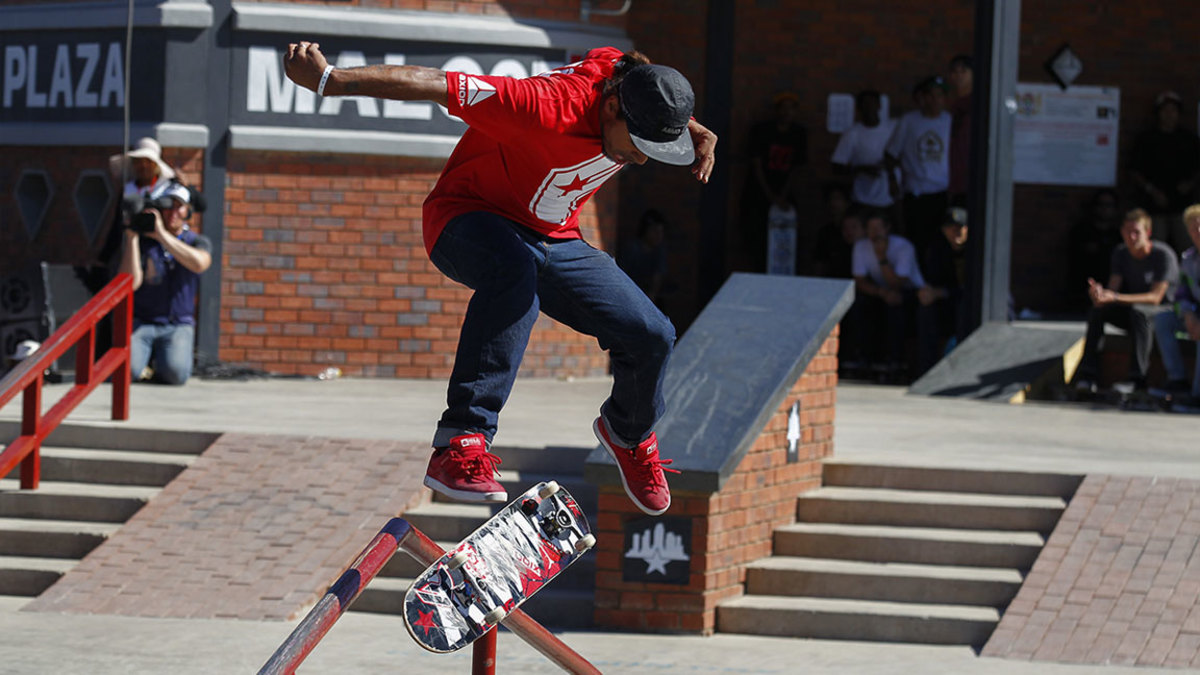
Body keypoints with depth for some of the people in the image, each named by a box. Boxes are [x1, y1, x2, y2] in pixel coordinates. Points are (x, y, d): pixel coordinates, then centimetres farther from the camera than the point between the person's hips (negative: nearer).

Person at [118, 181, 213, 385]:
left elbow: (199, 263, -21)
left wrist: (161, 235, -22)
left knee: (175, 373, -29)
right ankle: (143, 366, 8)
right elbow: (130, 283, -13)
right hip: (141, 322, -1)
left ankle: (160, 362, 8)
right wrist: (131, 237, -16)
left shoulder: (198, 242, 5)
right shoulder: (142, 241, 3)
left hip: (178, 326, 1)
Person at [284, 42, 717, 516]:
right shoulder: (548, 106, -34)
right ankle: (461, 447, -46)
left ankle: (628, 434, 31)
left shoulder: (632, 84, -13)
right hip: (471, 222, -7)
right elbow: (436, 85, -34)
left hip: (555, 240, 7)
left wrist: (696, 134, -4)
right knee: (515, 272, -42)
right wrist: (328, 79, -35)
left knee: (651, 336, -5)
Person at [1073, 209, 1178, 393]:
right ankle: (1088, 374, -25)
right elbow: (1113, 287, -4)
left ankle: (1138, 378, -39)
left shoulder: (1163, 255, -18)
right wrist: (1100, 294, -32)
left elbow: (1155, 297, -25)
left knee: (1138, 311, -38)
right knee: (1097, 311, -21)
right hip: (1132, 310, 6)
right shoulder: (1121, 253, 1)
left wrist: (1115, 297, -35)